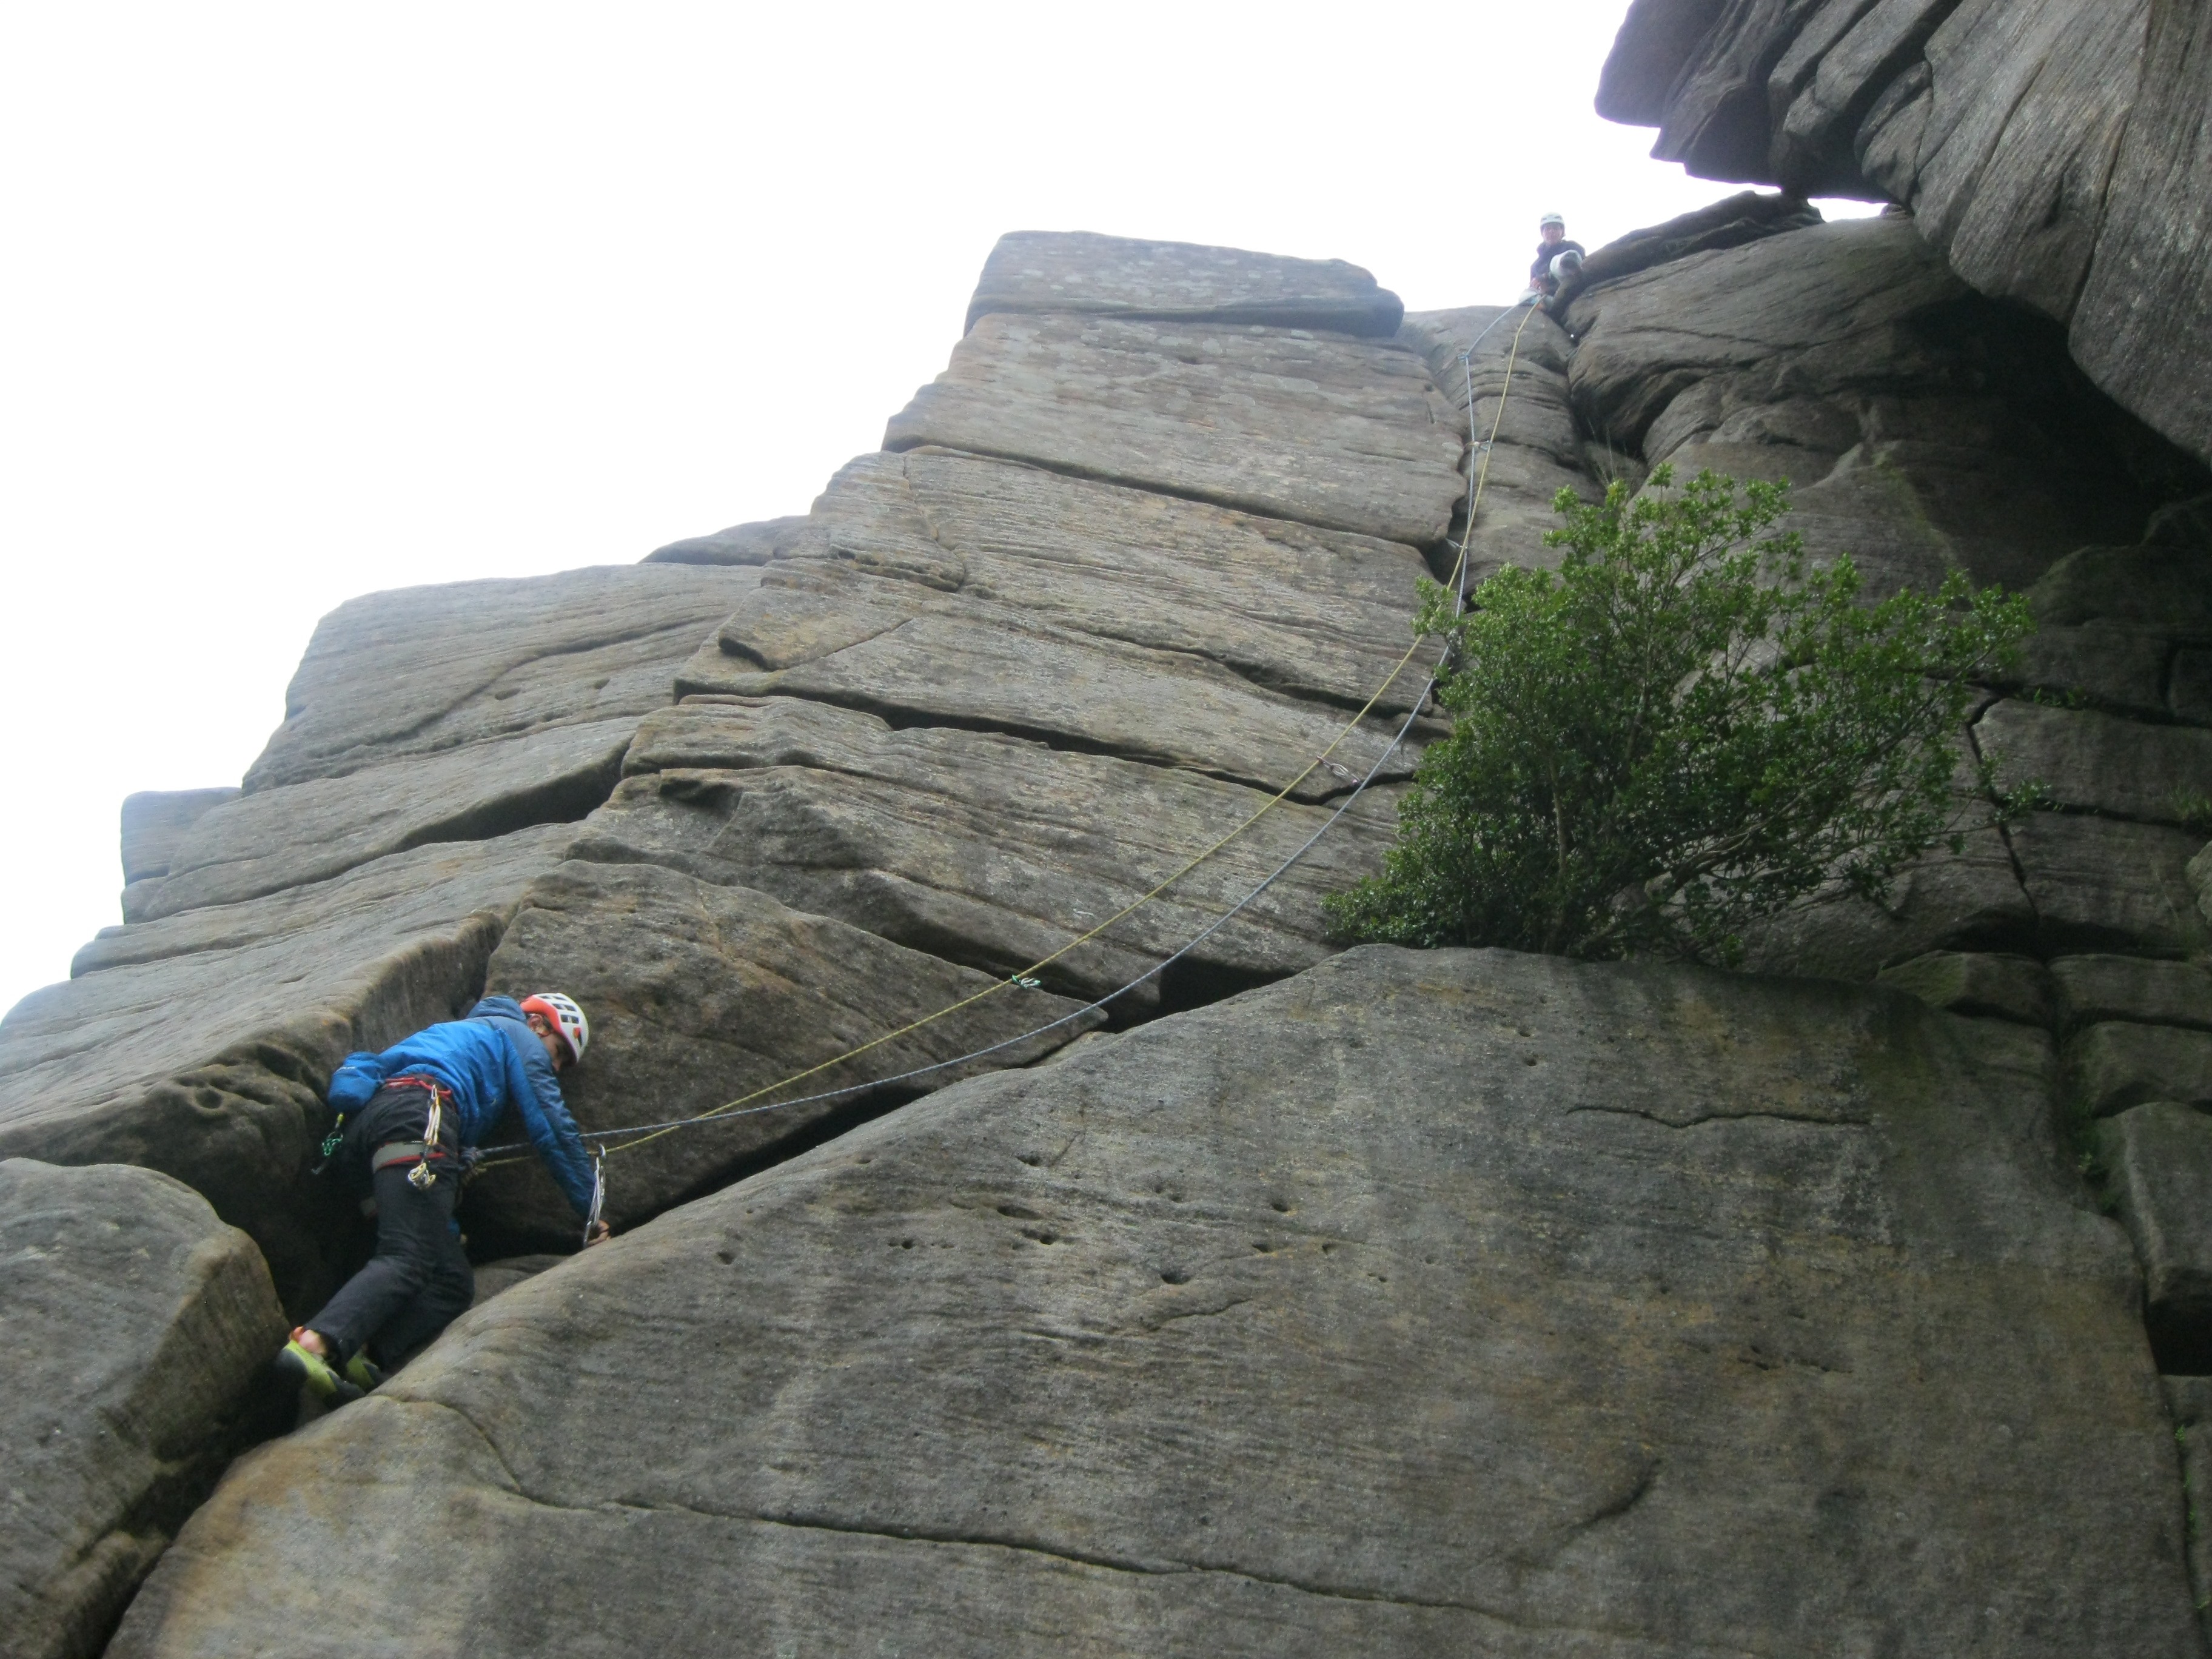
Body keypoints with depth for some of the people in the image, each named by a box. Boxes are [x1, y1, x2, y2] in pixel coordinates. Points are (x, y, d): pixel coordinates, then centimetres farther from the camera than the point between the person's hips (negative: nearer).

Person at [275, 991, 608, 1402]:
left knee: (453, 1282, 2)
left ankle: (362, 1356, -19)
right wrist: (592, 1211, 16)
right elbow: (554, 1129, 12)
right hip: (417, 1116, -8)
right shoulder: (519, 1035, 19)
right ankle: (314, 1344, -45)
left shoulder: (459, 1033, 42)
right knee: (407, 1260, -24)